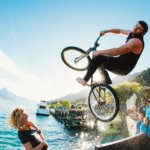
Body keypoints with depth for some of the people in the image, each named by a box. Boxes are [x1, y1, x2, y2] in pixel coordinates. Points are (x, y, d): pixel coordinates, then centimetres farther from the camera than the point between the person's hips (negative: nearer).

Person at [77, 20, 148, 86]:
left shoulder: (136, 41, -26)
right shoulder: (133, 33, 4)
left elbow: (117, 51, -35)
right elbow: (120, 31, 21)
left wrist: (99, 52, -28)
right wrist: (106, 31, 11)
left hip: (123, 68, -10)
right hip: (121, 63, 10)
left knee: (98, 58, -19)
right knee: (100, 63, 22)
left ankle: (84, 81, -9)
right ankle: (108, 84, 25)